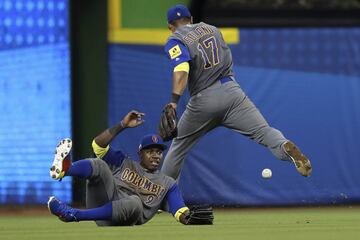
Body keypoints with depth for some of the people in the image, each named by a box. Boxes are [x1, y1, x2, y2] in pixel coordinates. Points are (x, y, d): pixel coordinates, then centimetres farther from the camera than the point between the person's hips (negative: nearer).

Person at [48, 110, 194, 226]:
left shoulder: (168, 184, 19)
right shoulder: (123, 163, 22)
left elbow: (180, 211, 3)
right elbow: (98, 144, 8)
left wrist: (188, 217, -22)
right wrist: (123, 125, -1)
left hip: (124, 221, -1)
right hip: (102, 203, 2)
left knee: (135, 202, -38)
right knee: (99, 164, -18)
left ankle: (72, 215, -45)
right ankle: (63, 169, -55)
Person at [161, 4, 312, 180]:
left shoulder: (175, 42, 1)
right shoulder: (212, 29, 20)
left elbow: (181, 70, -18)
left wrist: (174, 102, -28)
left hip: (202, 100, -3)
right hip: (231, 90, 3)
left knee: (179, 146, 16)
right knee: (263, 131, -13)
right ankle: (285, 148, -44)